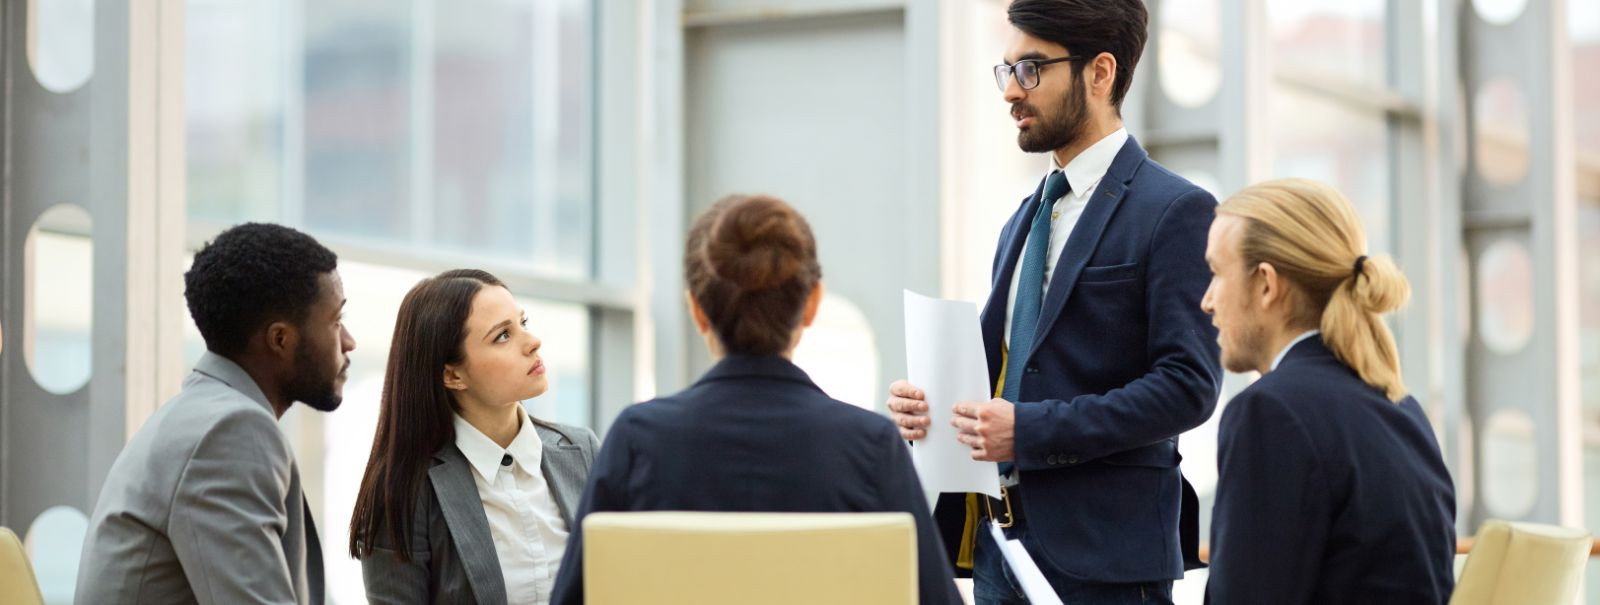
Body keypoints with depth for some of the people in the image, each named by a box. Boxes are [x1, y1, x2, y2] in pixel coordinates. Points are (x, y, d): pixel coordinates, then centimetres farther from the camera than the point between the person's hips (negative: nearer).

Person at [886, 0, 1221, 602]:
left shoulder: (1176, 211, -7)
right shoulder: (1024, 220, 18)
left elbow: (1187, 385, -15)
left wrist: (1029, 428, -20)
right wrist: (924, 403, 1)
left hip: (1103, 552, -7)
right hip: (1001, 546, 7)